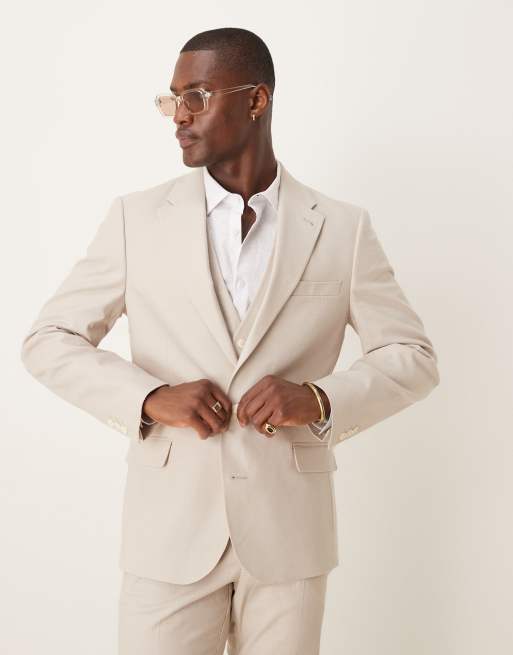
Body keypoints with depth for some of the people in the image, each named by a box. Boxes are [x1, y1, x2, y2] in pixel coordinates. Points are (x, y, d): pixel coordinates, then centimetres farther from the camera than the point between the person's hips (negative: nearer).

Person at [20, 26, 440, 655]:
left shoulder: (342, 228, -1)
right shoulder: (137, 218, 0)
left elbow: (412, 357, 3)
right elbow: (47, 340, 2)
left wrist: (322, 399, -16)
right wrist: (149, 397, -15)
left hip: (290, 531, 1)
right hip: (170, 532, 0)